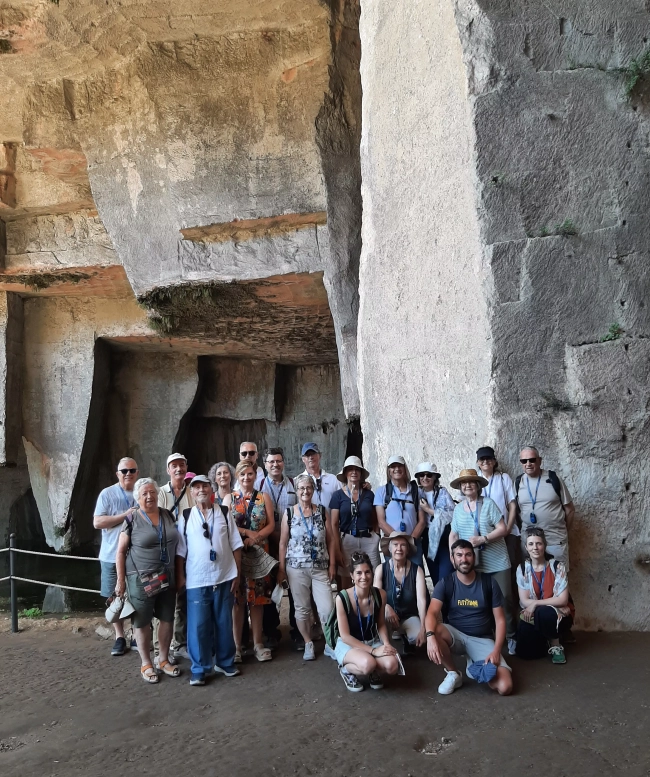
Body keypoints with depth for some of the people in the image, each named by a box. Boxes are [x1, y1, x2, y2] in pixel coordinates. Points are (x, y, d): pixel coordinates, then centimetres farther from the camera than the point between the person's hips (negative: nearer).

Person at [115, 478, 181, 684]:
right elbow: (121, 552, -4)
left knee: (167, 619, 11)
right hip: (141, 579, -4)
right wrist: (121, 580, -7)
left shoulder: (168, 515, 5)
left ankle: (164, 659, 28)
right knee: (143, 622, 7)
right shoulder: (132, 520, -7)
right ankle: (146, 664, 22)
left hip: (167, 578, 4)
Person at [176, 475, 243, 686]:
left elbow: (236, 545, 4)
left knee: (224, 623, 11)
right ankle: (199, 669, 13)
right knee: (197, 626, 1)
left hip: (224, 578, 1)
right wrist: (180, 576, -1)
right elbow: (180, 551, 3)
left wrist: (237, 574, 1)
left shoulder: (225, 514, 4)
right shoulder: (185, 517, 2)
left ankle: (225, 662, 27)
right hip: (197, 581, -1)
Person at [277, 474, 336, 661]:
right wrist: (281, 569, 0)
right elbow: (283, 543, 2)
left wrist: (332, 564, 0)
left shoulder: (322, 511, 2)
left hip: (320, 568, 1)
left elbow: (331, 539, 5)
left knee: (327, 608, -3)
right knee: (302, 609, 8)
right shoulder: (289, 513, -1)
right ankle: (308, 644, 25)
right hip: (296, 568, -1)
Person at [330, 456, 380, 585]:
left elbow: (375, 521, 14)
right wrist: (338, 549, -6)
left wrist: (375, 538, -1)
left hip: (369, 540, 1)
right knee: (347, 580, 3)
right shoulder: (338, 495, 2)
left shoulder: (369, 494, 8)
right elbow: (334, 524, 0)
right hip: (347, 540, -1)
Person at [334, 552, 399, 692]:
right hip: (348, 644, -4)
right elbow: (345, 635, -19)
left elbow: (381, 624, 6)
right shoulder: (342, 598, -23)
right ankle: (346, 670, -1)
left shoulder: (380, 595, -11)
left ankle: (373, 671, 9)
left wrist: (386, 644, -14)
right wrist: (373, 650, -25)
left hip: (372, 642, 4)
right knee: (368, 663, -36)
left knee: (392, 665, -26)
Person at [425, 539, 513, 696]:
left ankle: (476, 667, 12)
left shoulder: (489, 582, -3)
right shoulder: (445, 583, -6)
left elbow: (500, 620, -2)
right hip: (455, 635, 0)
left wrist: (496, 650, -16)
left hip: (483, 639, 0)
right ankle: (453, 674, -8)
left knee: (505, 687, -22)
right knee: (434, 631, -36)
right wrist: (430, 636, -41)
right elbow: (432, 613, -20)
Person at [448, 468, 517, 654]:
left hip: (497, 562, -3)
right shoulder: (458, 509, 8)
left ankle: (512, 638, 10)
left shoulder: (488, 503, -2)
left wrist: (483, 539, -18)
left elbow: (502, 529, -7)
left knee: (505, 598, -4)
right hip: (472, 564, 3)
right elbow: (453, 535, 13)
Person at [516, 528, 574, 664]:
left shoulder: (557, 566, -12)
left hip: (558, 615, -3)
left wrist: (535, 604, -20)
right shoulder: (522, 568, -4)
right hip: (532, 616, 3)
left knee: (543, 613, -37)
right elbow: (524, 601, -7)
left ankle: (556, 646, -8)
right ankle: (545, 639, 18)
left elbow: (562, 600, -16)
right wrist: (550, 601, -19)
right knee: (524, 652, -16)